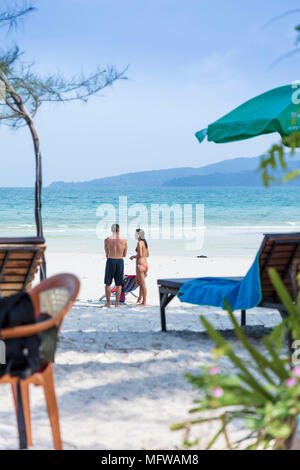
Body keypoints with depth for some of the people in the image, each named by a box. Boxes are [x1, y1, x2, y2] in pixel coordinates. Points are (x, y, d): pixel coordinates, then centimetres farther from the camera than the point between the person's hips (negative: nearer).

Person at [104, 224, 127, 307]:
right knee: (118, 284, 8)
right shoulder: (124, 240, -2)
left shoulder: (107, 240, -4)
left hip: (110, 261, -1)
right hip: (120, 261, 1)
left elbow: (107, 254, 5)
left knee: (108, 283, 9)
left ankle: (108, 303, 8)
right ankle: (116, 303, 7)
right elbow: (124, 255, 8)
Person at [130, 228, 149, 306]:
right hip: (145, 264, 9)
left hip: (140, 265, -9)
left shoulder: (139, 243, -13)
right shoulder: (145, 242, 13)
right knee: (141, 282, 21)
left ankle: (144, 302, 0)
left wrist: (133, 256, -4)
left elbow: (140, 254, -21)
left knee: (142, 284, -4)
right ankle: (140, 299, 31)